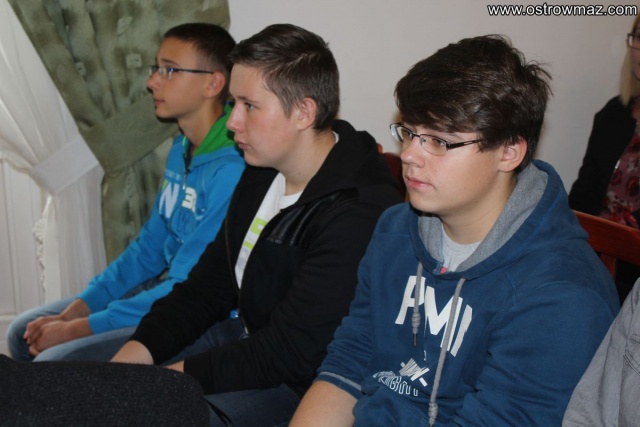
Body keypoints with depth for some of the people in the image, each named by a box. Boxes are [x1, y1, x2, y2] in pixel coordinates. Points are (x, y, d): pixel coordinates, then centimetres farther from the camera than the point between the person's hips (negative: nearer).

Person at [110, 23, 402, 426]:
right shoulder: (263, 172, 1)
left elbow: (287, 354, -26)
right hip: (243, 334, 8)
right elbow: (210, 284, 5)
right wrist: (133, 354, -7)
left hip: (297, 384, -8)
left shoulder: (356, 213, -28)